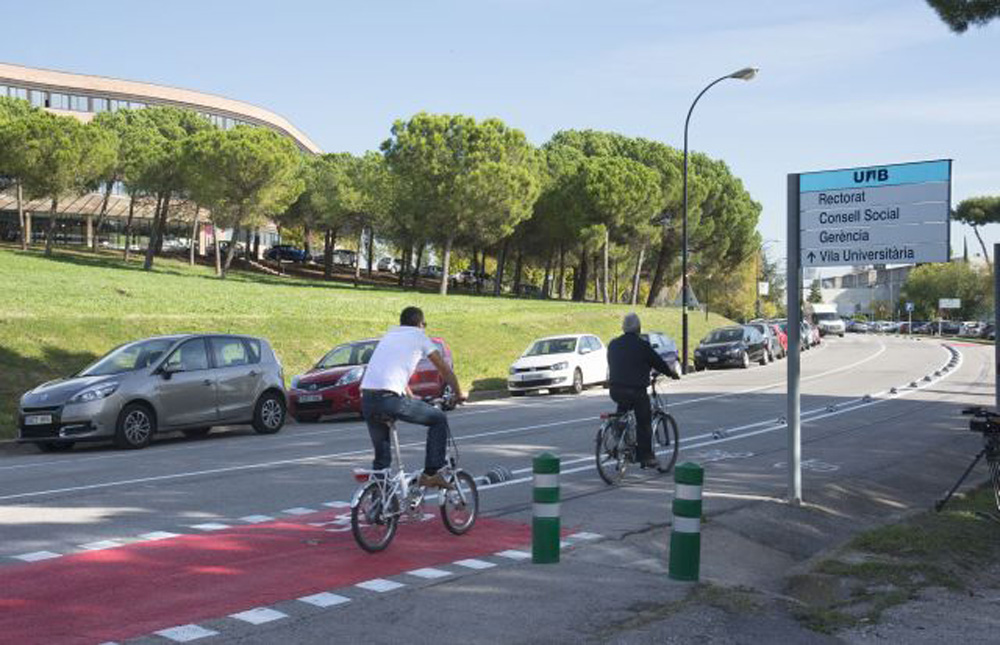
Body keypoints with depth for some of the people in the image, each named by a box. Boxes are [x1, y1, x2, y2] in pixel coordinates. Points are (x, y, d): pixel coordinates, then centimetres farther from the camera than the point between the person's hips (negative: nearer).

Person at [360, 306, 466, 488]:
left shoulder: (388, 335, 28)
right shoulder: (418, 336, 11)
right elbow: (445, 369, 15)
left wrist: (412, 399, 48)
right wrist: (459, 394, 29)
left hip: (366, 399, 6)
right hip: (390, 398, -6)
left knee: (381, 455, 19)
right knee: (439, 419, 12)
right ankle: (431, 473, 7)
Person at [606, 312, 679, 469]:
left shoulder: (613, 344, 9)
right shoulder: (642, 345, -9)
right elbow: (658, 363, 0)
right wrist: (672, 373, 18)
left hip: (615, 390, 6)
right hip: (636, 390, -5)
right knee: (644, 422, 6)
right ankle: (646, 457, 8)